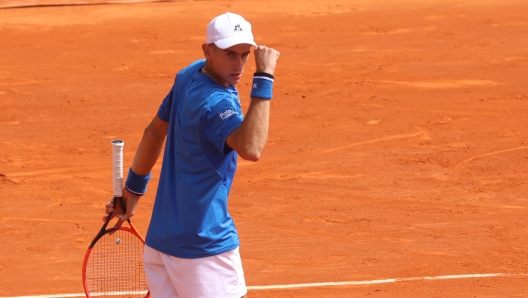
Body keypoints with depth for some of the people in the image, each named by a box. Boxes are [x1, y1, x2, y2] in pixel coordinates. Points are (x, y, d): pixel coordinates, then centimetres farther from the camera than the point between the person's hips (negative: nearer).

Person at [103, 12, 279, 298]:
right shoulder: (215, 102, -22)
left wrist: (133, 189, 27)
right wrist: (263, 80, -36)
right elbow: (251, 148, -40)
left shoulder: (189, 75, 5)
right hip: (205, 241, -9)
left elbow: (155, 131, 17)